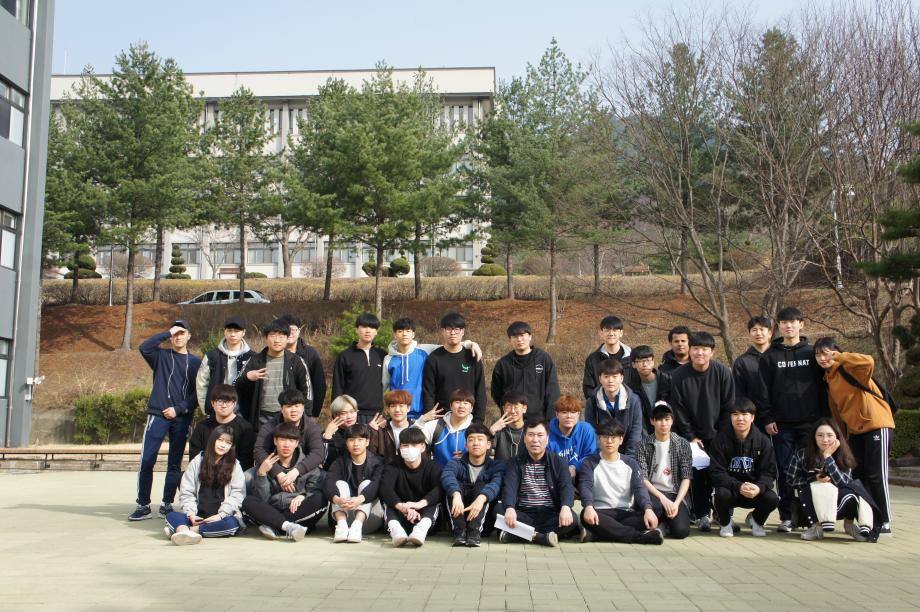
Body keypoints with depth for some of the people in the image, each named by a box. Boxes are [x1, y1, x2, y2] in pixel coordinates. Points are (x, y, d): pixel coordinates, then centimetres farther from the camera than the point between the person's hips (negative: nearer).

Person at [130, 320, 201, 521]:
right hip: (158, 414, -1)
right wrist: (167, 333, -9)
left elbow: (199, 393, 3)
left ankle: (167, 504, 13)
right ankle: (143, 505, 2)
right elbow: (144, 347, -12)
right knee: (147, 460, -7)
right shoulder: (161, 356, 9)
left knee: (175, 464, 5)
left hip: (182, 418, 1)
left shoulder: (195, 362, 10)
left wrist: (179, 409, -8)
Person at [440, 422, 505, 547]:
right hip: (457, 518, 1)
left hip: (484, 522, -1)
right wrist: (456, 494, -41)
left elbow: (496, 484, -19)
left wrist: (481, 498, -41)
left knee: (481, 486, -21)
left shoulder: (497, 466, 5)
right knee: (455, 486, -19)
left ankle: (475, 532, -35)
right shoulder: (456, 463, 7)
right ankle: (459, 531, -34)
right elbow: (446, 476, -18)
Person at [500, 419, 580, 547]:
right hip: (524, 515, 0)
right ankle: (540, 537, -30)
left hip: (550, 515, 1)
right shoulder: (515, 463, 11)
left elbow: (566, 487, -5)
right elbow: (509, 487, -7)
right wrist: (509, 508, -30)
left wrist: (565, 507, -29)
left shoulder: (559, 462, 11)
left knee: (571, 519, -31)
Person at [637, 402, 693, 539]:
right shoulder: (644, 445, 1)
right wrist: (662, 498, -18)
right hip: (652, 492, -1)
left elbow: (686, 477, -1)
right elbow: (642, 478, -5)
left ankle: (667, 518, 12)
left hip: (675, 494, 1)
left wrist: (676, 502, -15)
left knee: (681, 531, -24)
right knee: (652, 507, -38)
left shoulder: (683, 444, 4)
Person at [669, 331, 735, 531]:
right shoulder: (679, 376, -7)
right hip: (694, 436, 0)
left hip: (719, 436, 0)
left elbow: (728, 407, -4)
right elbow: (679, 410, -3)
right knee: (698, 476, -4)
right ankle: (702, 515, 6)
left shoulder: (723, 372, -7)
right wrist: (690, 436, -7)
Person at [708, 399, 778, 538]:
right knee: (722, 494, -35)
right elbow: (717, 473, -14)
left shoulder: (763, 441, -5)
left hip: (754, 489, 2)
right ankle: (725, 522, 1)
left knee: (772, 499, -27)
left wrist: (759, 487, -30)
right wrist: (739, 486, -31)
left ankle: (756, 520, 10)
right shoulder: (721, 440, -10)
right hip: (729, 487, -2)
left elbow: (769, 472, -7)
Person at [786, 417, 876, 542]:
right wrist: (815, 478, -17)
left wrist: (828, 457, -25)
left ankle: (849, 523, -3)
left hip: (836, 505, 1)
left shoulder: (844, 457, -6)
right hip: (810, 507, -1)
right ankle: (816, 526, -18)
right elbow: (790, 480, -4)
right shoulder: (801, 455, -10)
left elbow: (843, 483, -21)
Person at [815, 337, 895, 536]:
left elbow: (868, 362, -35)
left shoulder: (848, 370, -12)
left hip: (876, 425, -8)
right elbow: (836, 412, 16)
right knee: (858, 475, 9)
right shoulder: (828, 379, 12)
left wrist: (840, 357, -23)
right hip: (855, 430, 8)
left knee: (877, 476, -4)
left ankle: (885, 523, 5)